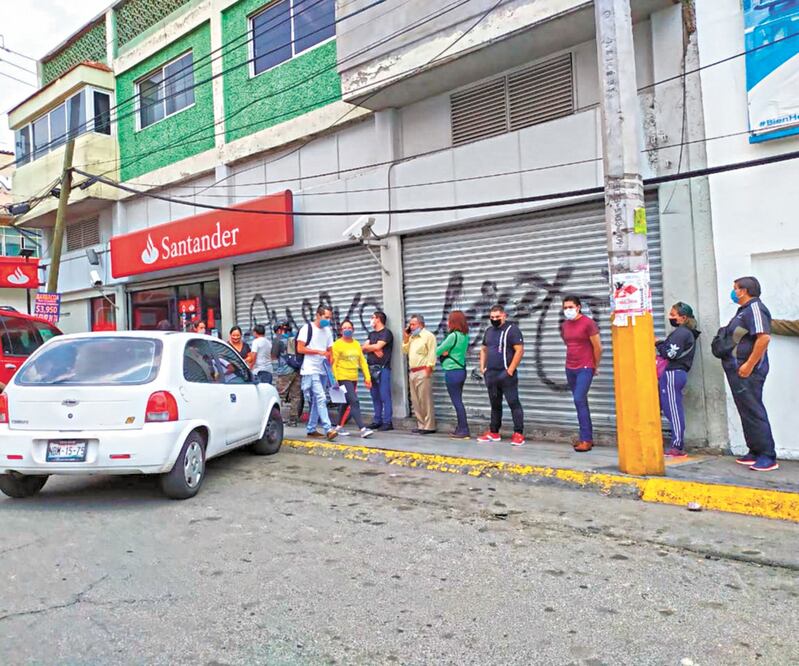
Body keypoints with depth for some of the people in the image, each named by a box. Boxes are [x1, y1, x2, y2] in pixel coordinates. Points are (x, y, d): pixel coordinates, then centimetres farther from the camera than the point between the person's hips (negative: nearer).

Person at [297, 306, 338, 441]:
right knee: (321, 399, -15)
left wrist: (330, 362, 1)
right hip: (310, 371, -7)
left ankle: (311, 429, 16)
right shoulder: (307, 328, -5)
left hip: (323, 371, 7)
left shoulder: (328, 331, 16)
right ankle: (328, 429, -16)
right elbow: (300, 349, -10)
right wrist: (319, 352, -14)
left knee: (316, 401, 9)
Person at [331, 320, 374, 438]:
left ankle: (339, 426, 28)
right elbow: (333, 364, -9)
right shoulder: (337, 344, -6)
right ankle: (363, 429, -17)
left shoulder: (357, 344, 11)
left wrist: (367, 377, 5)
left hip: (354, 378, 7)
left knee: (346, 403, 15)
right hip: (343, 378, -6)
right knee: (354, 402, -14)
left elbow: (362, 361, 10)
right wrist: (335, 380, -15)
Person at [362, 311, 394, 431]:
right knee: (375, 396, 8)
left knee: (384, 396, -8)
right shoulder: (371, 334, 20)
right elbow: (364, 348, 9)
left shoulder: (386, 333, -3)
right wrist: (374, 349, -9)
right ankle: (377, 421, 13)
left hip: (383, 368, -7)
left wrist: (368, 347, 5)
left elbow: (377, 346, -13)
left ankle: (387, 422, -7)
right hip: (371, 368, 7)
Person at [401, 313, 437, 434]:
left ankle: (429, 426, -3)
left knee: (425, 400, -8)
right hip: (412, 372, 8)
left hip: (423, 372, -8)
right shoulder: (412, 337, 20)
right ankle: (421, 424, 17)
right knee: (415, 400, 10)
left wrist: (428, 368, -18)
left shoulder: (428, 336, -5)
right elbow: (405, 351, 20)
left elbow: (432, 353, -12)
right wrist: (405, 338, 9)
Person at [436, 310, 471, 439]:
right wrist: (447, 351, -4)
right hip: (461, 370, 8)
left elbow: (437, 351, -12)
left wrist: (443, 351, 7)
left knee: (457, 402, -2)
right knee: (458, 401, 15)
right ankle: (460, 428, 20)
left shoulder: (453, 336, -17)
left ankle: (464, 431, 1)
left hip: (452, 372, -8)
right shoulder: (465, 336, 8)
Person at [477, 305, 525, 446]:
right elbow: (484, 349, 25)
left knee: (514, 403, -5)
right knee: (495, 404, 14)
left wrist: (511, 369, -18)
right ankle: (494, 433, 21)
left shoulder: (512, 329, -7)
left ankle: (518, 434, -2)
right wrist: (482, 367, 13)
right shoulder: (489, 331, 16)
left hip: (506, 374, -7)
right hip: (490, 375, 7)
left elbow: (519, 350, -15)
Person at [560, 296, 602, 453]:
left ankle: (586, 439, -11)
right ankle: (588, 437, 17)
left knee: (579, 400, -16)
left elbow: (598, 347, -6)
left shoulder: (588, 323, -10)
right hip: (570, 369, 6)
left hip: (585, 369, -6)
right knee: (581, 402, 10)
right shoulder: (564, 325, 9)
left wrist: (595, 366, 2)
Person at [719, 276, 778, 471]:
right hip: (738, 370, 10)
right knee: (747, 411, 14)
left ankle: (768, 457, -2)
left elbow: (764, 337, -26)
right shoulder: (744, 309, 17)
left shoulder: (754, 308, -14)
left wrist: (749, 365, -25)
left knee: (754, 412, -7)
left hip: (747, 371, -10)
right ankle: (755, 452, 22)